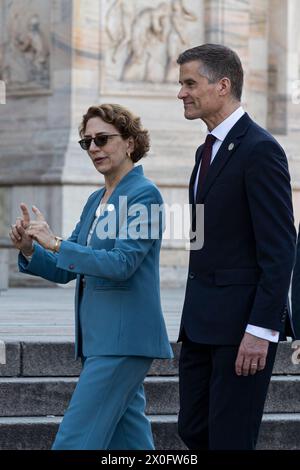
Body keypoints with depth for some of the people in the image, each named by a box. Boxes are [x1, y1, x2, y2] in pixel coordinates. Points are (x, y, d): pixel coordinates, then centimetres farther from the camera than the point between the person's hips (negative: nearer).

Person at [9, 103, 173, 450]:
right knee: (129, 439, 11)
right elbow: (65, 270, 17)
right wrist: (30, 249, -2)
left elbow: (122, 264, -20)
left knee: (74, 442, -12)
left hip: (123, 339, -9)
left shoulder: (143, 194, -9)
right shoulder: (96, 201, 17)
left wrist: (56, 244, -22)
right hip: (98, 338, 9)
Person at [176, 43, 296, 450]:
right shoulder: (208, 150, 16)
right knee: (194, 432, 11)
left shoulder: (260, 150, -13)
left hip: (243, 322, -9)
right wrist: (193, 319, 19)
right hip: (202, 323, 9)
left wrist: (261, 329, -22)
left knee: (229, 439, -6)